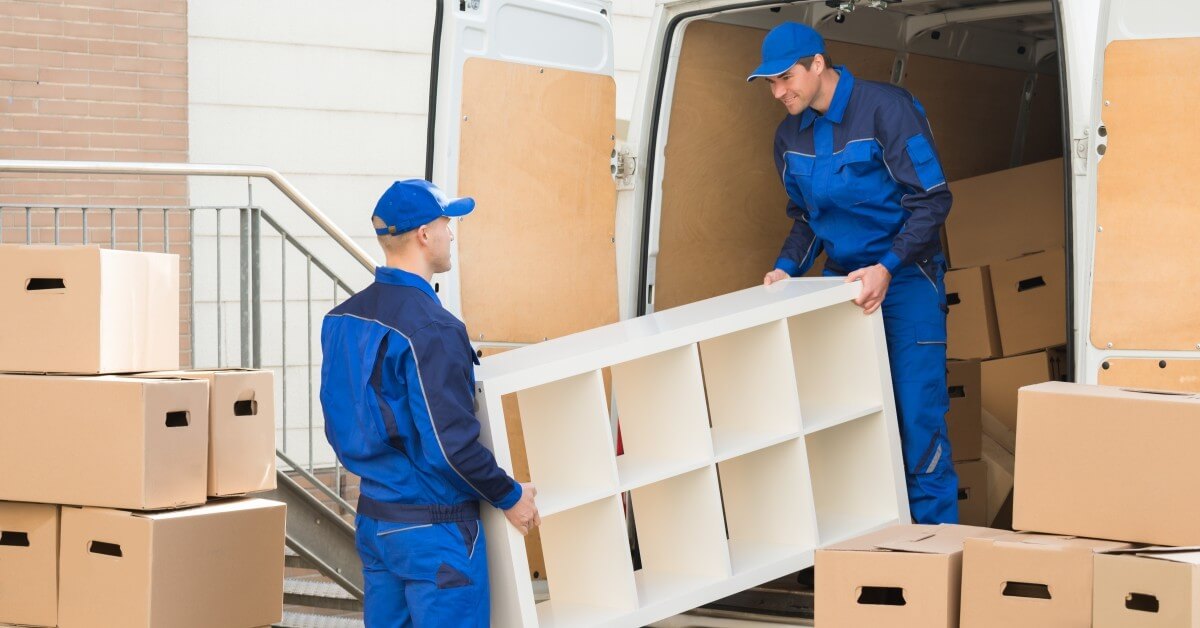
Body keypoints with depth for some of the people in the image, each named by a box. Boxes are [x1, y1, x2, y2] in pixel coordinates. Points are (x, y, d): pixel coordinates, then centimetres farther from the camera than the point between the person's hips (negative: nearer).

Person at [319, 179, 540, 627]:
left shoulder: (341, 319, 6)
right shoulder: (432, 329, -21)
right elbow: (452, 444, -22)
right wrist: (510, 497, -8)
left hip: (373, 519, 8)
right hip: (435, 529, -8)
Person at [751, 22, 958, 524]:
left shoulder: (886, 108, -14)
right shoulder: (791, 135, 6)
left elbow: (932, 200, -15)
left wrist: (887, 268, -25)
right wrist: (787, 268, -1)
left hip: (906, 279, -6)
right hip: (842, 282, 6)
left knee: (917, 413, -8)